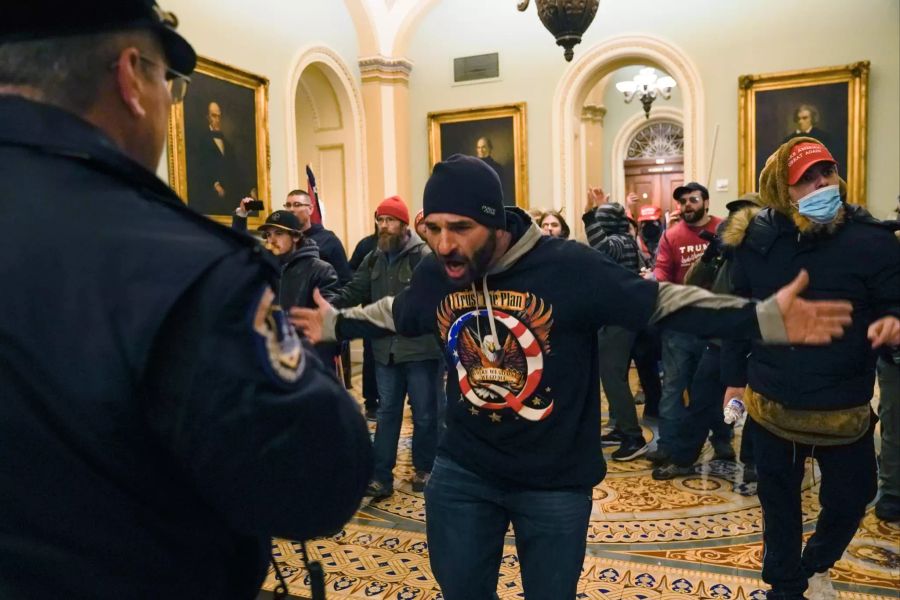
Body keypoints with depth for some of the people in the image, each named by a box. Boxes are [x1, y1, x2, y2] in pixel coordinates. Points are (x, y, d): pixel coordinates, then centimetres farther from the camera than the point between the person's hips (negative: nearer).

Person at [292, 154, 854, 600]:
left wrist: (763, 319, -24)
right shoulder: (433, 275, -8)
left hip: (557, 481, -3)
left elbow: (663, 301, -17)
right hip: (463, 470, 4)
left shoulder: (569, 267, -23)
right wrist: (335, 323, 21)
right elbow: (393, 315, 14)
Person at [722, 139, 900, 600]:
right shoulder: (758, 241, -6)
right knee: (778, 501, 16)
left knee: (850, 497, 18)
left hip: (844, 408, 0)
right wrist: (734, 378, 4)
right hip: (771, 404, 1)